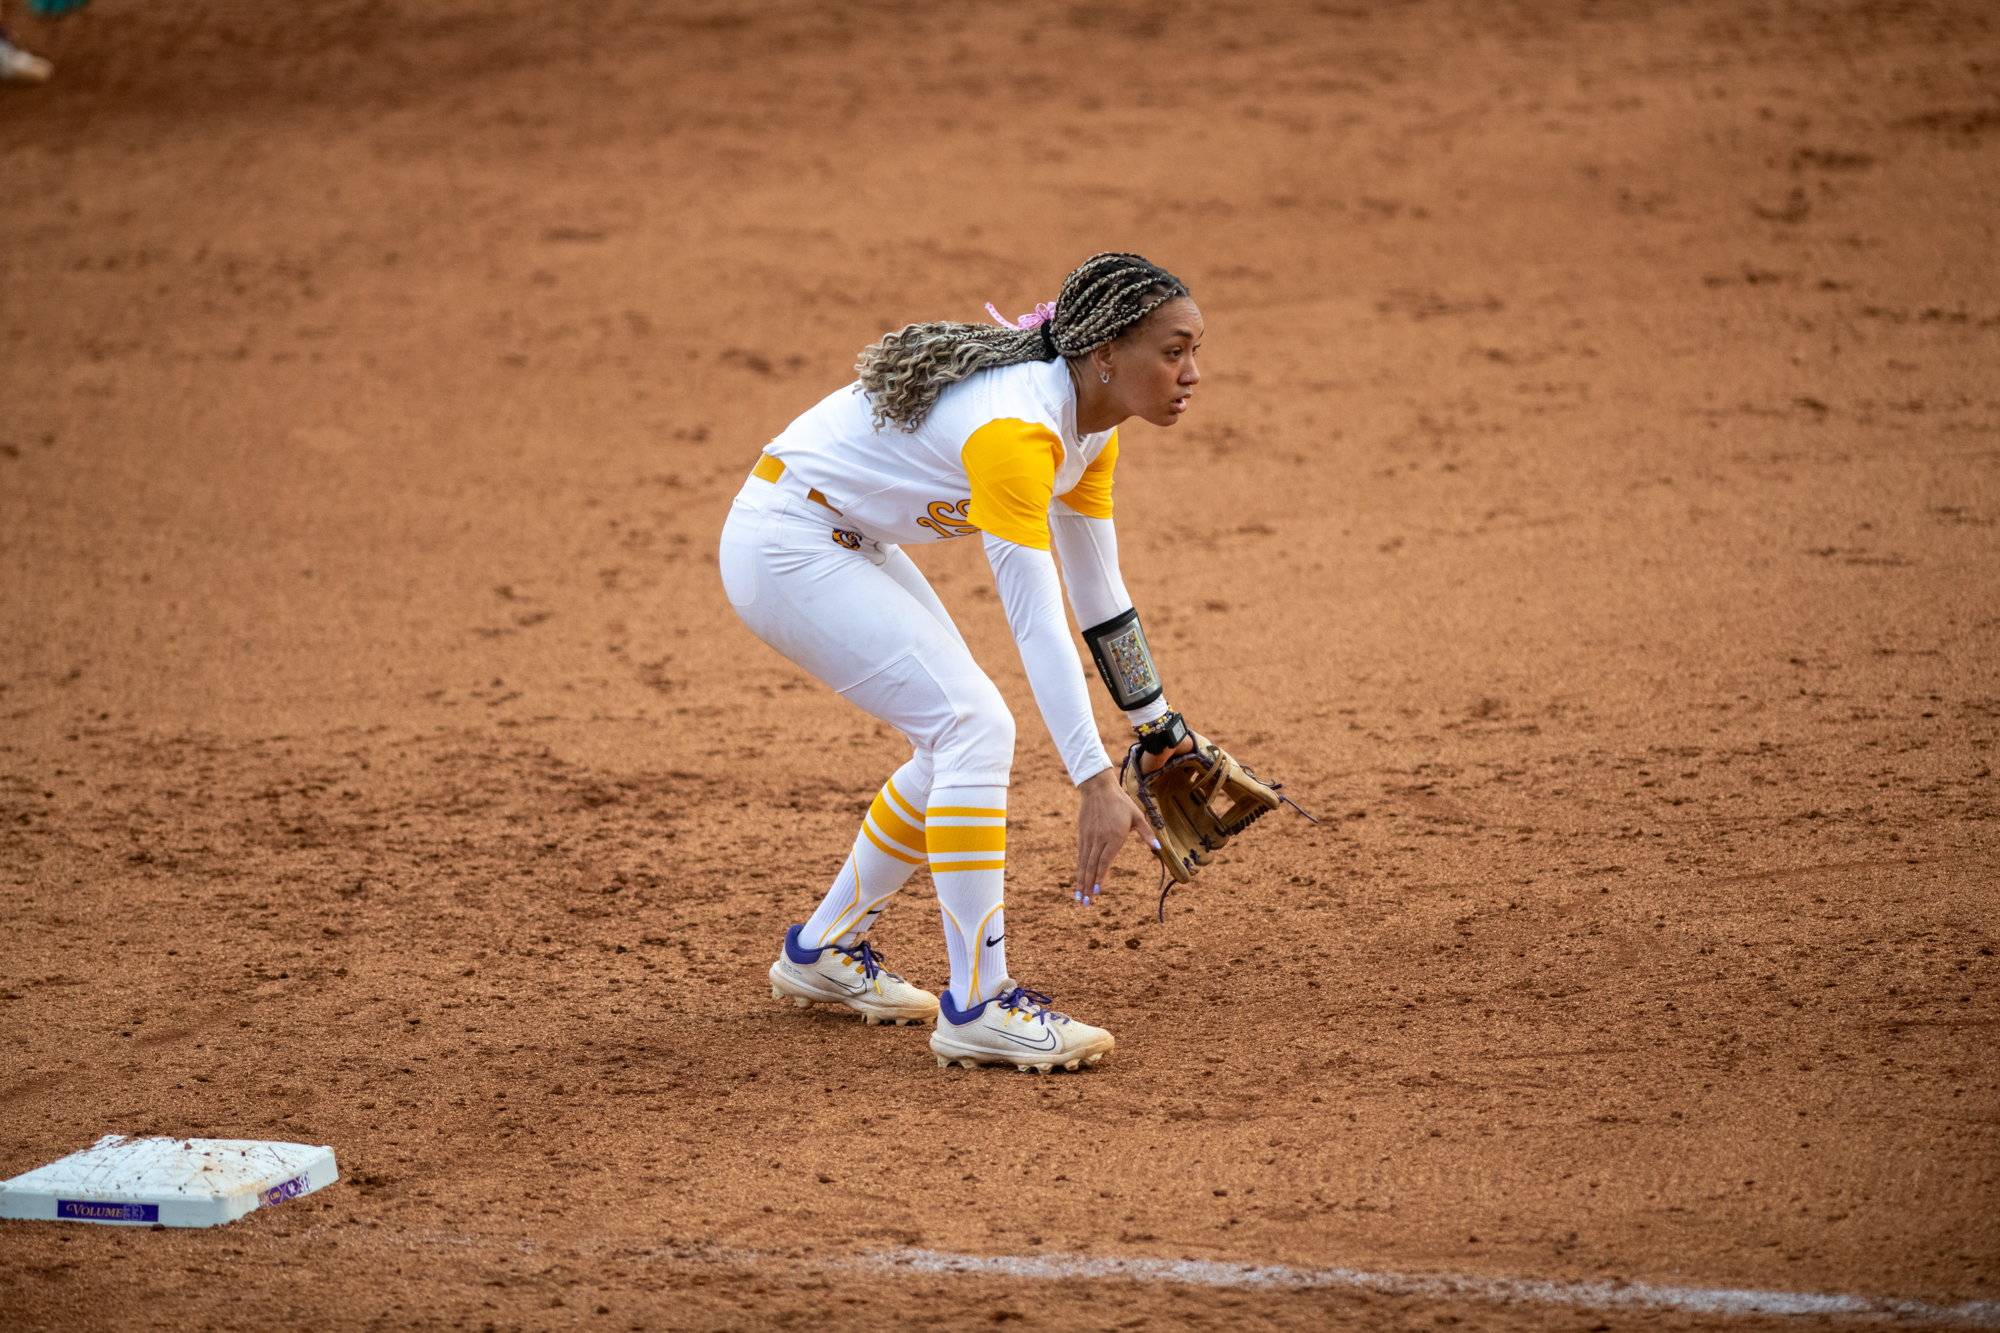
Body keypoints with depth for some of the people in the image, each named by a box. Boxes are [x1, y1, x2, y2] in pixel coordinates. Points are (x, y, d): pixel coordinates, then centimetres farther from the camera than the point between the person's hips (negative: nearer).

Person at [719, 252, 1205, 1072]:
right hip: (781, 548, -10)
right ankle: (976, 1006, -16)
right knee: (974, 727, -17)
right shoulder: (1015, 426, -30)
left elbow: (1098, 595, 10)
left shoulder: (1089, 420, -1)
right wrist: (1094, 783, -38)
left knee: (963, 739, 10)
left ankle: (822, 952, 25)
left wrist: (1156, 729, 16)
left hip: (847, 544, 10)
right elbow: (1036, 622, -35)